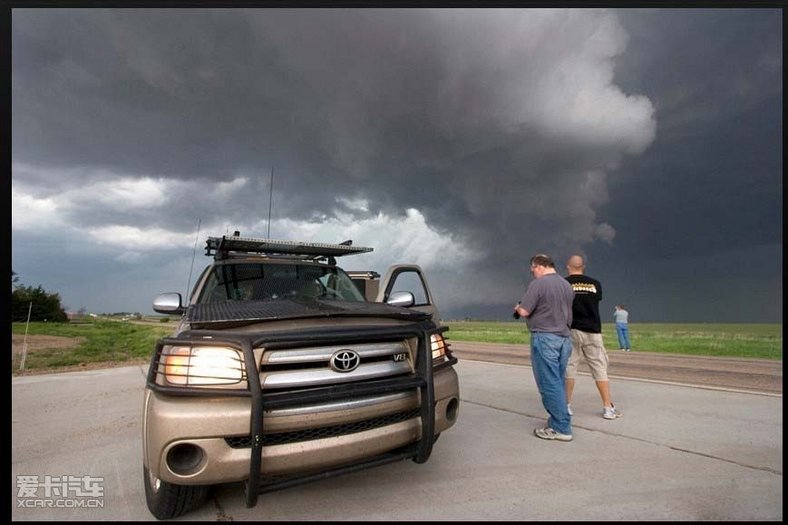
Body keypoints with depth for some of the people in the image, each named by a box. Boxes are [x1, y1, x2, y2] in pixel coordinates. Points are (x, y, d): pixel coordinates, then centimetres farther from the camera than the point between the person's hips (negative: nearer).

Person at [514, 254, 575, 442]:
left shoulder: (538, 284, -12)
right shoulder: (567, 285, 12)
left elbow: (524, 311, -15)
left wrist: (518, 307, 6)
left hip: (545, 338, -8)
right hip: (565, 338, 8)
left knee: (549, 384, -1)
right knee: (558, 382, 16)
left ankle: (561, 428, 3)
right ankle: (558, 420, 24)